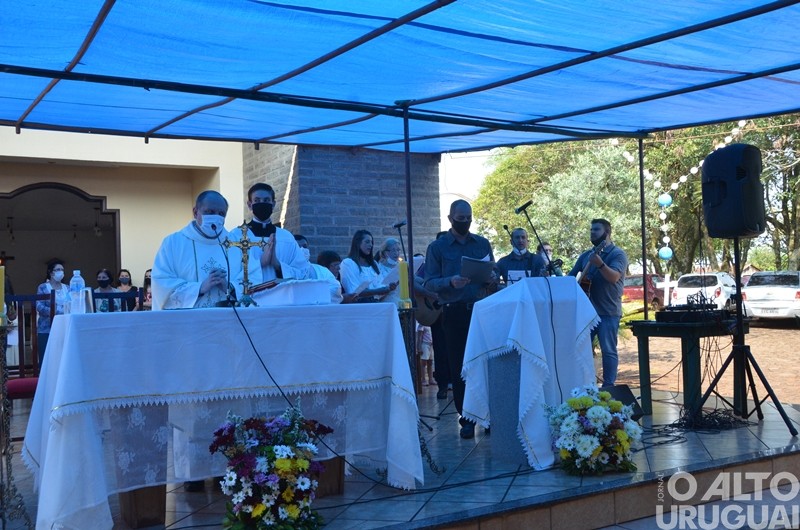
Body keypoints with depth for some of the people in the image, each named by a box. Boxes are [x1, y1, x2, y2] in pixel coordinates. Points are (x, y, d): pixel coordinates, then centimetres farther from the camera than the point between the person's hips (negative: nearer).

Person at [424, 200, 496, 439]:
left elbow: (494, 274, 15)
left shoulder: (483, 244, 12)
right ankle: (467, 418, 13)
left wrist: (493, 281, -8)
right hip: (455, 312, -2)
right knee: (459, 366, 3)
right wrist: (450, 282, -22)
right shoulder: (437, 247, 3)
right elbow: (429, 282, -4)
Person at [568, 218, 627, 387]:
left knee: (608, 350, -2)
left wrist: (600, 264, -37)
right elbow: (570, 276, 18)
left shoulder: (617, 254, -5)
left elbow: (614, 277, -21)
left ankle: (608, 387, 4)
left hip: (608, 312, -6)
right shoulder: (586, 255, 14)